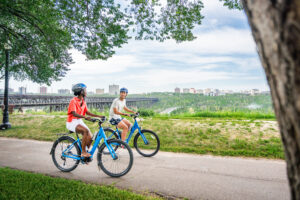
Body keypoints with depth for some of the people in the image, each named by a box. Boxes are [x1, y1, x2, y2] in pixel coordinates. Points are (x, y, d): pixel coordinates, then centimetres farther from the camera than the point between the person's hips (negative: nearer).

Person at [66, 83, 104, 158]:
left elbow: (87, 112, 9)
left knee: (90, 137, -7)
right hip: (72, 122, -7)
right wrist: (85, 117, -43)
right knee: (85, 130, -32)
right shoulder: (73, 101, -16)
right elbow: (74, 114, -28)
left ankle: (85, 153, 13)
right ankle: (83, 152, -23)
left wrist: (99, 116, 0)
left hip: (80, 121, 7)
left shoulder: (83, 101, 8)